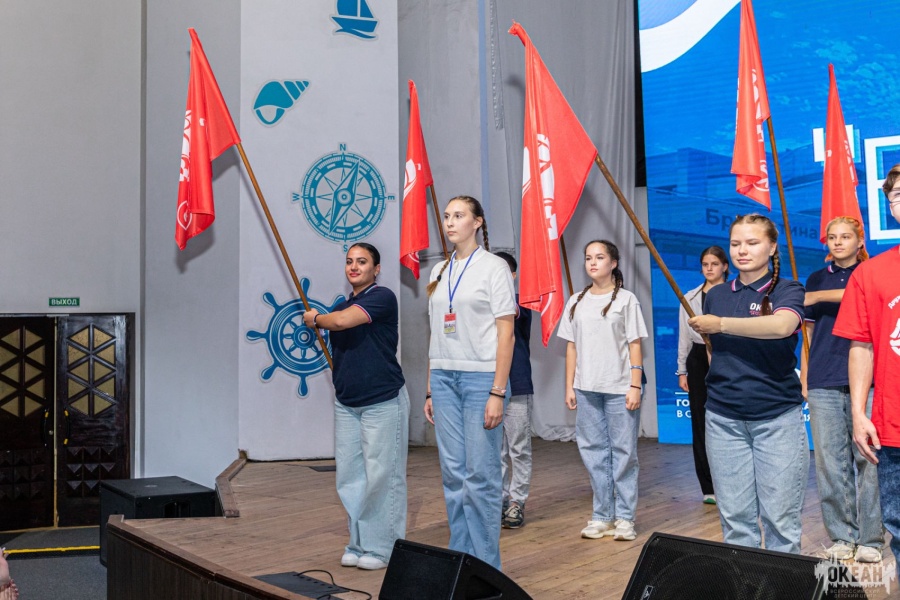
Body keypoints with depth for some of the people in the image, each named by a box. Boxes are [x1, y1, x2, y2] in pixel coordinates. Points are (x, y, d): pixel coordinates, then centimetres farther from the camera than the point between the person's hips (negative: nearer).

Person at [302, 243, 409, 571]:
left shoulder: (382, 297, -9)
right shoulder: (341, 305, 14)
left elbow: (341, 321, -22)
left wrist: (315, 318, -3)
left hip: (383, 402, -7)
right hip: (346, 404, 8)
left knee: (382, 476, -2)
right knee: (349, 477, 9)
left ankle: (381, 548, 8)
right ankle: (358, 544, 20)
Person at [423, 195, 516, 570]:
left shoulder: (493, 267, -2)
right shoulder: (439, 272, 14)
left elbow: (506, 333, -7)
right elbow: (436, 336, 15)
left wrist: (497, 392, -14)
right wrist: (430, 390, 11)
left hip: (480, 376, -5)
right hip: (444, 377, 5)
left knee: (481, 473, -4)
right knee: (453, 473, 6)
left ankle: (486, 564, 7)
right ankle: (459, 557, 16)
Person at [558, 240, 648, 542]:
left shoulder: (626, 300, 0)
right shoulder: (576, 302, 10)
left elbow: (635, 346, -3)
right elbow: (572, 347, 11)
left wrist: (635, 386, -9)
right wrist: (570, 386, 7)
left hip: (619, 389, -4)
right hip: (587, 389, 4)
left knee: (623, 451, 1)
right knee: (593, 451, 7)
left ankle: (624, 517, 9)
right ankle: (602, 516, 16)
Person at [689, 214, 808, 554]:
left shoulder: (786, 290, -3)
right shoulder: (716, 295, 10)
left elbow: (782, 325, -27)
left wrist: (721, 324, -22)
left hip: (777, 418, -3)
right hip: (724, 418, 4)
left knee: (780, 519, 1)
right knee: (734, 518, 7)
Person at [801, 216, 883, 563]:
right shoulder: (816, 279, 17)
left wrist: (818, 296, -15)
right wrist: (803, 378, 9)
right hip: (823, 382, 3)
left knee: (866, 459, -4)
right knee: (830, 461, 2)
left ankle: (869, 539, 5)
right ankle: (841, 536, 11)